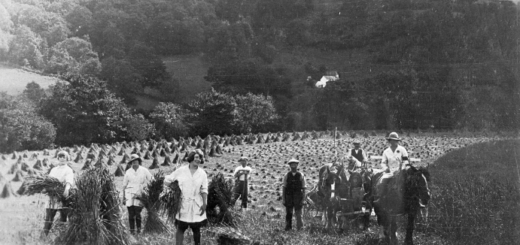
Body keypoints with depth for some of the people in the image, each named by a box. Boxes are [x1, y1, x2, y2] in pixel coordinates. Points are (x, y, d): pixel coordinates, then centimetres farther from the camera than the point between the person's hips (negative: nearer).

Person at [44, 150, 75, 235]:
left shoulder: (68, 170, 4)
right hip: (52, 196, 4)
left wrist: (67, 188, -34)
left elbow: (69, 181, -14)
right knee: (48, 216, 0)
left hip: (63, 196, -4)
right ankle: (44, 234, 5)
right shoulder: (53, 170, 22)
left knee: (63, 218, -2)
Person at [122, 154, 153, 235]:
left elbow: (152, 181, 8)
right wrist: (123, 197, 8)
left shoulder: (144, 170, 3)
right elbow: (124, 185, 10)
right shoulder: (128, 172, 6)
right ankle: (132, 230, 11)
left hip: (140, 195, -1)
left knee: (137, 213, -8)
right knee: (131, 214, -1)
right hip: (129, 195, 1)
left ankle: (138, 229, 9)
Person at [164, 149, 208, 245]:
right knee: (180, 228, -2)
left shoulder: (202, 173, 3)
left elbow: (204, 190, 3)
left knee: (196, 229, 9)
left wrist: (204, 203, -6)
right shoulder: (181, 171, -1)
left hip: (196, 206, 1)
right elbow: (168, 180, 7)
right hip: (183, 205, -1)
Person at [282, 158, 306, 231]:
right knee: (288, 214, 2)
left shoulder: (301, 176, 1)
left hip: (297, 198, -1)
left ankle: (299, 228, 5)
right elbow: (284, 188, 6)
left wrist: (303, 199, -3)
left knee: (298, 214, -4)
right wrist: (283, 199, 1)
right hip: (288, 197, 1)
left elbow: (303, 188, 2)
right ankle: (288, 228, 9)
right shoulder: (287, 176, 4)